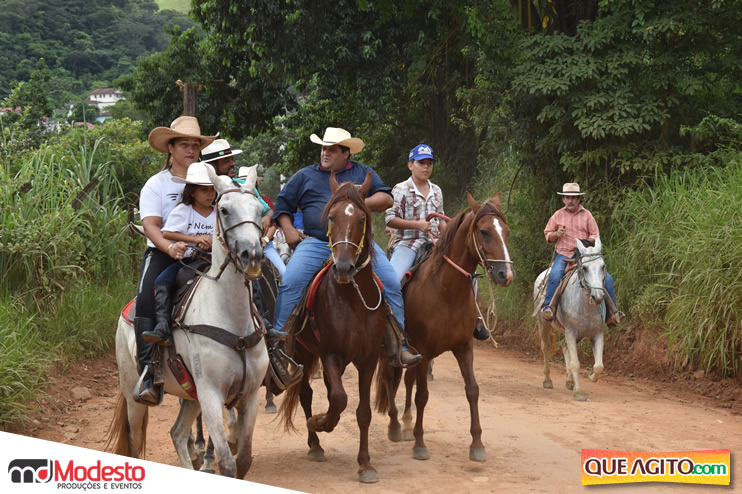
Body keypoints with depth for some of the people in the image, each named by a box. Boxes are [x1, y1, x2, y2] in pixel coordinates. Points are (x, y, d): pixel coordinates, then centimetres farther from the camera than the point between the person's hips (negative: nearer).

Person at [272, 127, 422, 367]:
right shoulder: (305, 176, 16)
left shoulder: (363, 173, 16)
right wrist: (289, 230, 3)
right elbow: (282, 204, 19)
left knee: (390, 282, -14)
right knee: (290, 283, -22)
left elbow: (386, 199, 8)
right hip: (315, 242, 0)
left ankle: (398, 345, -4)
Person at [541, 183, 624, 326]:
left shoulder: (587, 215, 9)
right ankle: (548, 307, -25)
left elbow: (595, 235, 9)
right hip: (563, 255, -1)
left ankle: (612, 311, 1)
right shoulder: (557, 215, 8)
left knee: (607, 278, -12)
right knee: (555, 275, -34)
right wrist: (556, 234, -10)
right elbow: (548, 236, 12)